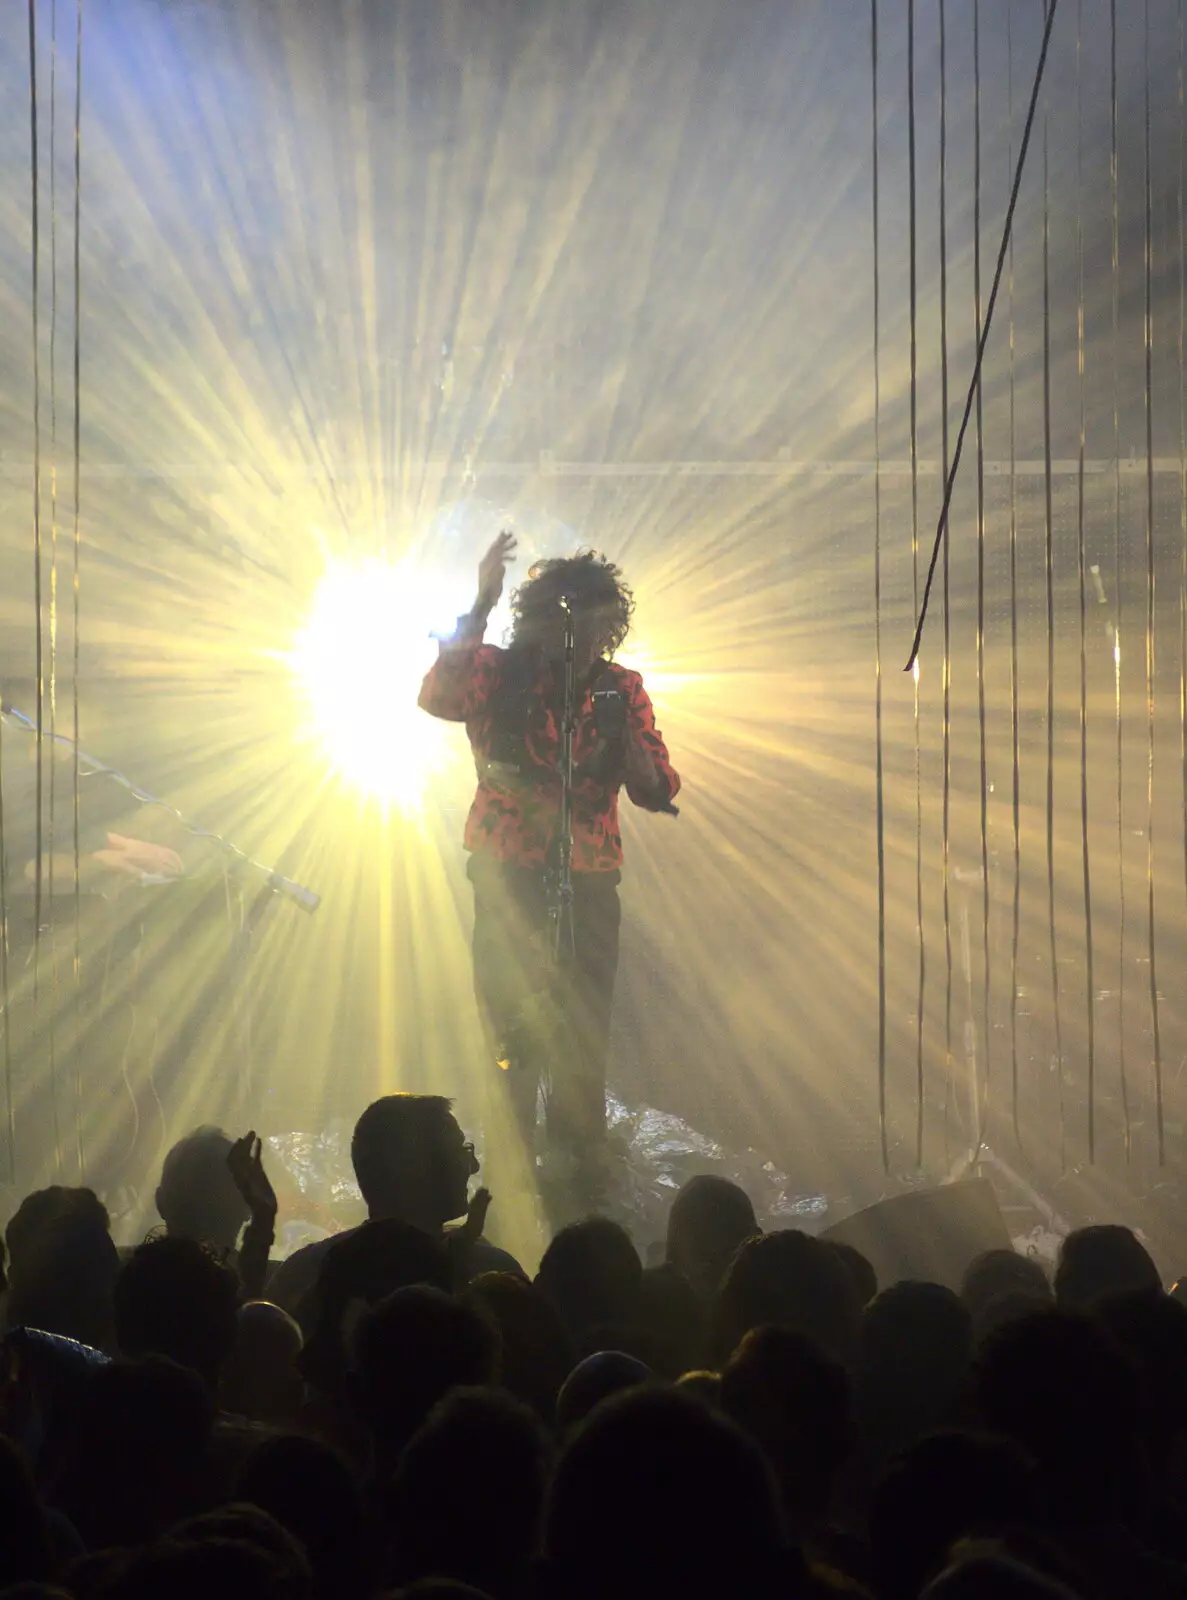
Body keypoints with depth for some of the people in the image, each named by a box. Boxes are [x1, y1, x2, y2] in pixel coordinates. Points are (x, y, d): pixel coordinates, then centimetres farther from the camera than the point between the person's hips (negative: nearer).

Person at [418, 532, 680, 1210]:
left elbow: (658, 791, 5)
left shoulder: (622, 691, 7)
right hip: (509, 873, -2)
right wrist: (482, 605, -28)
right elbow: (438, 697, -22)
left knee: (584, 1039, 3)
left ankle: (581, 1180, 12)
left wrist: (621, 741, -16)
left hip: (590, 878, 2)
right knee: (511, 1026, -2)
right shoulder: (499, 673, -1)